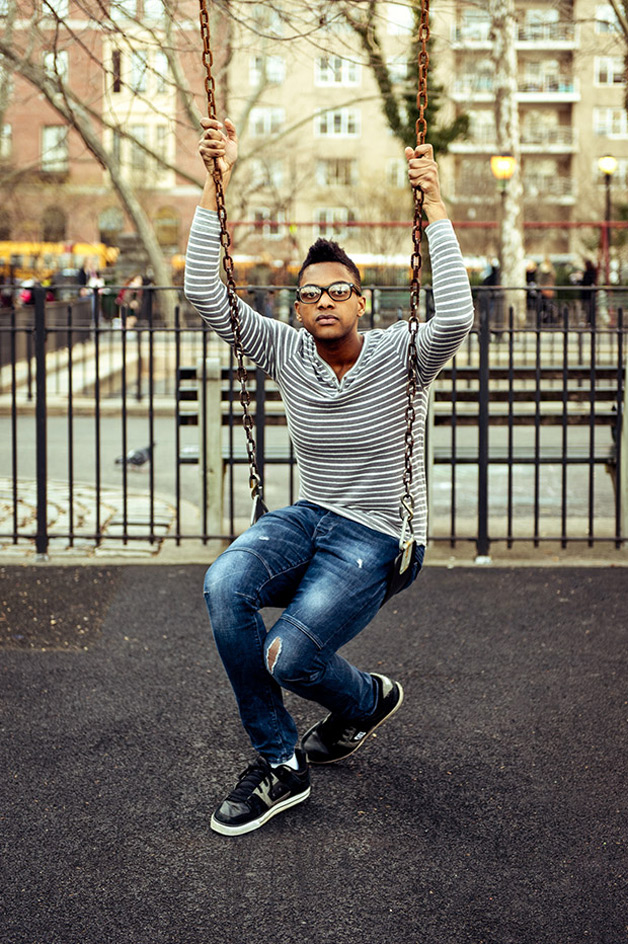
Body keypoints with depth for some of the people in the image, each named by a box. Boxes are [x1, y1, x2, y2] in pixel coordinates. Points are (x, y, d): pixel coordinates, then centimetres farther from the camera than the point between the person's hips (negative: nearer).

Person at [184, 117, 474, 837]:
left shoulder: (399, 357, -9)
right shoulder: (287, 353, 1)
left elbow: (455, 317, -30)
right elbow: (205, 295, -8)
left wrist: (433, 204, -31)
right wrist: (216, 185, -16)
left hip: (378, 540, -4)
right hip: (307, 521, 4)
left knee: (287, 658, -25)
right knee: (224, 585, -29)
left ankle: (367, 699, 16)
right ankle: (279, 765, -12)